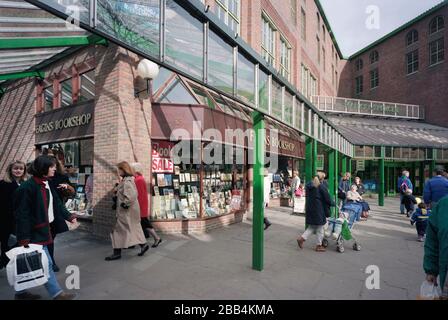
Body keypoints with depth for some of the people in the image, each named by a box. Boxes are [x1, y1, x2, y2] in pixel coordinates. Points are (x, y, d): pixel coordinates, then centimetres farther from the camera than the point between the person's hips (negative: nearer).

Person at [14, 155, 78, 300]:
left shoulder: (46, 185, 7)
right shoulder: (27, 187, -20)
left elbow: (56, 203, 12)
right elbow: (22, 214, -20)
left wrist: (69, 217, 3)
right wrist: (24, 238, -18)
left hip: (43, 229, 9)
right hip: (34, 233, -9)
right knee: (46, 263, 0)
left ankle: (21, 292, 34)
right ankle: (56, 293, 10)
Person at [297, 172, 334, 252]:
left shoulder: (308, 185, 7)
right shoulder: (322, 186, -13)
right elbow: (327, 198, -8)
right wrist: (332, 203, 9)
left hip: (309, 209, 7)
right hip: (319, 210, -6)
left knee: (312, 226, 18)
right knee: (319, 227, 8)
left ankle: (302, 238, 5)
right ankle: (319, 245, 18)